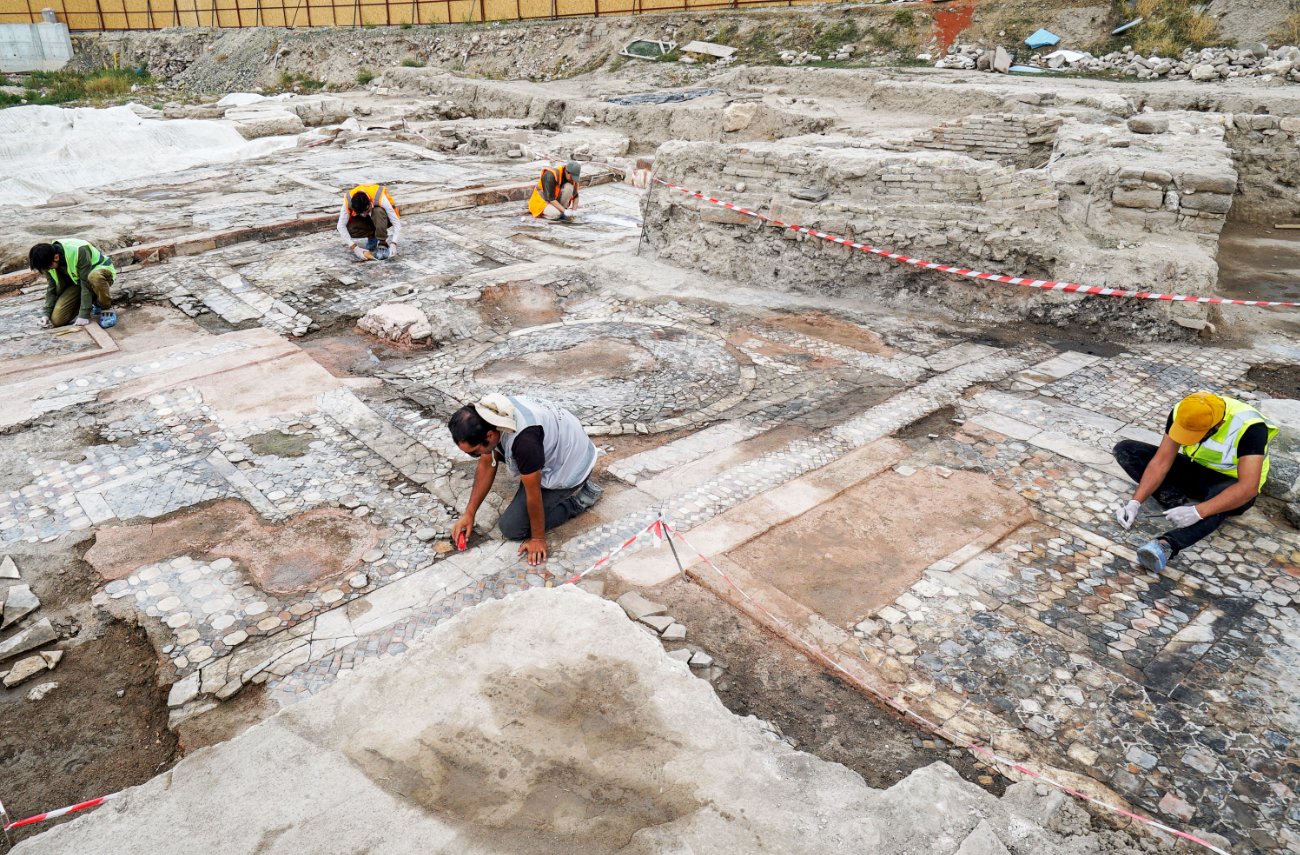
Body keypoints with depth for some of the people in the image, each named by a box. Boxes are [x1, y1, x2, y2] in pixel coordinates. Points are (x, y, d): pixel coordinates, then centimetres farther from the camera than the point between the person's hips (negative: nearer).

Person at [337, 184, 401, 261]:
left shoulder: (380, 199, -35)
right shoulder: (348, 202, -28)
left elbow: (397, 223, -31)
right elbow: (341, 226, -22)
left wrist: (393, 244, -42)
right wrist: (355, 247, -29)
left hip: (383, 219, -3)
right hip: (364, 221, 3)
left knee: (378, 211, -38)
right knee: (348, 228, -28)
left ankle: (383, 244, -28)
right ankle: (372, 236, -2)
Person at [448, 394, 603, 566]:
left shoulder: (524, 439, -41)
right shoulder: (486, 411, -14)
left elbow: (534, 495, -27)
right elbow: (486, 467, 0)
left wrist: (538, 539, -14)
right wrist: (468, 514, 2)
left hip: (571, 467, -8)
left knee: (511, 527, -6)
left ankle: (576, 501, 4)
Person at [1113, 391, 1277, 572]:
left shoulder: (1249, 427, -30)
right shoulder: (1182, 413, -17)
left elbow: (1249, 488, -38)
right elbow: (1161, 462, -16)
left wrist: (1198, 512, -47)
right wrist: (1135, 502, -28)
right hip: (1194, 469, 5)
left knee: (1221, 495, -45)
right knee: (1125, 450, -13)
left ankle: (1166, 545, -62)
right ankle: (1179, 503, -25)